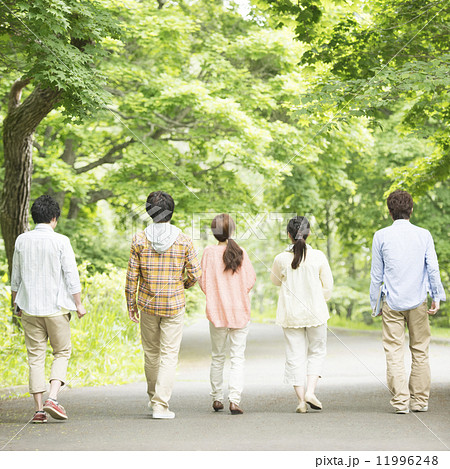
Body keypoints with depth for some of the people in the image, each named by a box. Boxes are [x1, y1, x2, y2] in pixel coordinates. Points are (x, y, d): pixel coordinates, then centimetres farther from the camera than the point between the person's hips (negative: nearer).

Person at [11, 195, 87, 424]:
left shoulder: (22, 240, 3)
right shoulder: (60, 241, -8)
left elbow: (16, 276, 10)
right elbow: (71, 276, -9)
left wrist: (16, 303, 21)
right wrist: (78, 304, 0)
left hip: (29, 307, 3)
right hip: (56, 306, -3)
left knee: (35, 356, 6)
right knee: (62, 353, 10)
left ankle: (39, 409, 4)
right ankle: (52, 398, -7)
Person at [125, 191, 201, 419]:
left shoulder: (140, 239, -5)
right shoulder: (183, 240, -6)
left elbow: (132, 275, -4)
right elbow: (195, 273, -4)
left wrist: (131, 303, 6)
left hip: (148, 304, 2)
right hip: (174, 304, -1)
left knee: (151, 353, 17)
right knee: (169, 354, 1)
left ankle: (154, 398, 31)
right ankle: (160, 405, -6)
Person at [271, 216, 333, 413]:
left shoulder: (281, 259, -8)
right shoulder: (318, 257, -9)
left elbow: (276, 280, 12)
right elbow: (328, 286, 0)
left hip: (291, 314, 0)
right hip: (315, 312, 0)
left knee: (295, 356, 7)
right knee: (317, 351, 16)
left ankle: (301, 400, 4)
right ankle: (310, 391, 0)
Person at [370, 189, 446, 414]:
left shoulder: (381, 236, -1)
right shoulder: (424, 235, 1)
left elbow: (376, 274, 2)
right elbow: (433, 268, -3)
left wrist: (374, 303, 10)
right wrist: (437, 297, 4)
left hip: (392, 303, -1)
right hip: (417, 302, 1)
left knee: (394, 352, 0)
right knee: (420, 351, 9)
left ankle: (400, 401, -3)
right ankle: (420, 400, 12)